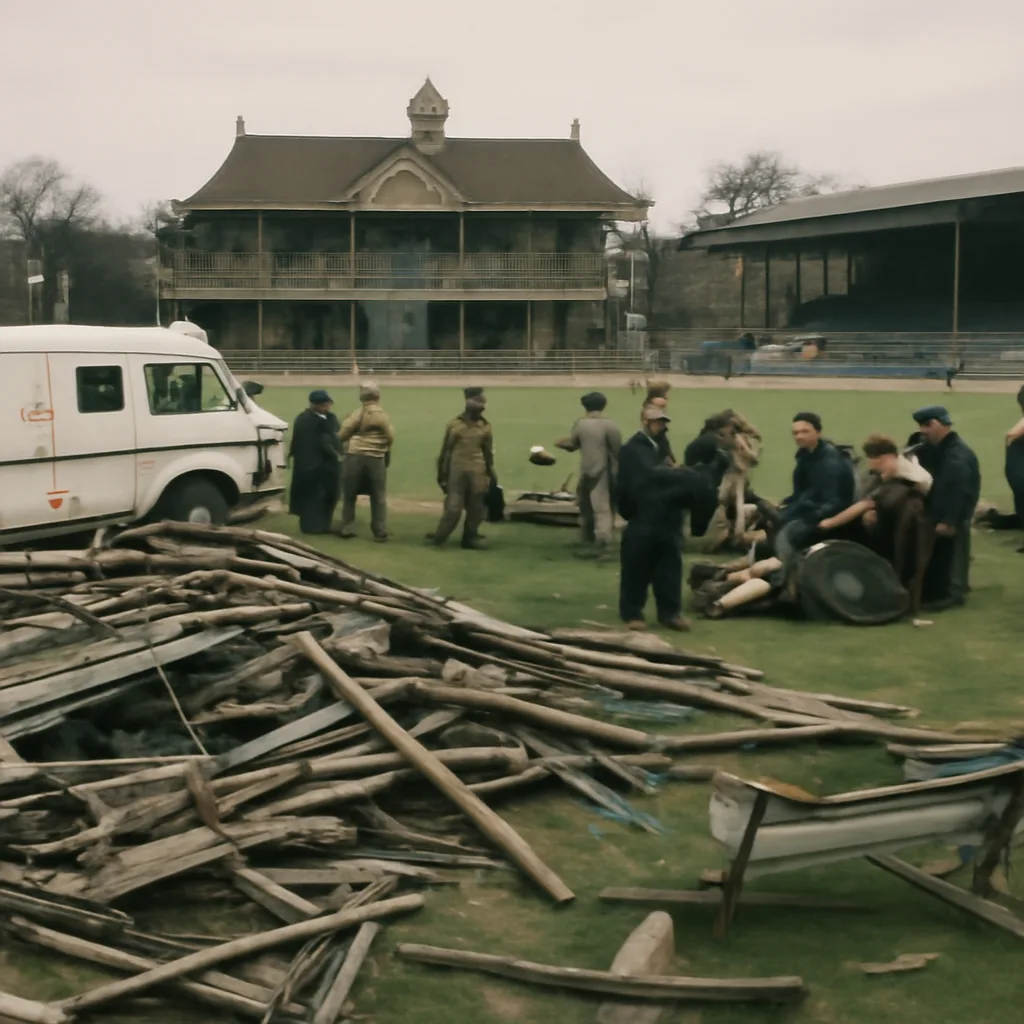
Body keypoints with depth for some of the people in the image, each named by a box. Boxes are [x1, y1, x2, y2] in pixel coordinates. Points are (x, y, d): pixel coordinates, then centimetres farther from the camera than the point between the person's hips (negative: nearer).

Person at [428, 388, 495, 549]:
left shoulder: (485, 427, 7)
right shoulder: (454, 425, 1)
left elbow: (489, 453, 12)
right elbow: (445, 451, 4)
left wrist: (491, 475, 9)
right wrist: (442, 474, 4)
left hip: (477, 473, 3)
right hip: (457, 471, -3)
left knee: (476, 508, 5)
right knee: (453, 507, -6)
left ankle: (470, 538, 17)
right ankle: (438, 537, 5)